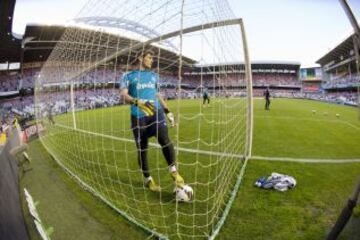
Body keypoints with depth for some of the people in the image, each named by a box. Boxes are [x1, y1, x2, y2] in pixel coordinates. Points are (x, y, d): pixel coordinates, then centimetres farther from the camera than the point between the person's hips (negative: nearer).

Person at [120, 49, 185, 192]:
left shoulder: (154, 76, 20)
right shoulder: (129, 76, 6)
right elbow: (123, 95, -7)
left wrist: (168, 111, 19)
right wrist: (138, 102, -27)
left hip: (156, 112, 2)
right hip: (138, 116, -2)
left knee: (164, 139, -21)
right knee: (142, 149, 5)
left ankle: (174, 172, -5)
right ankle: (148, 179, 23)